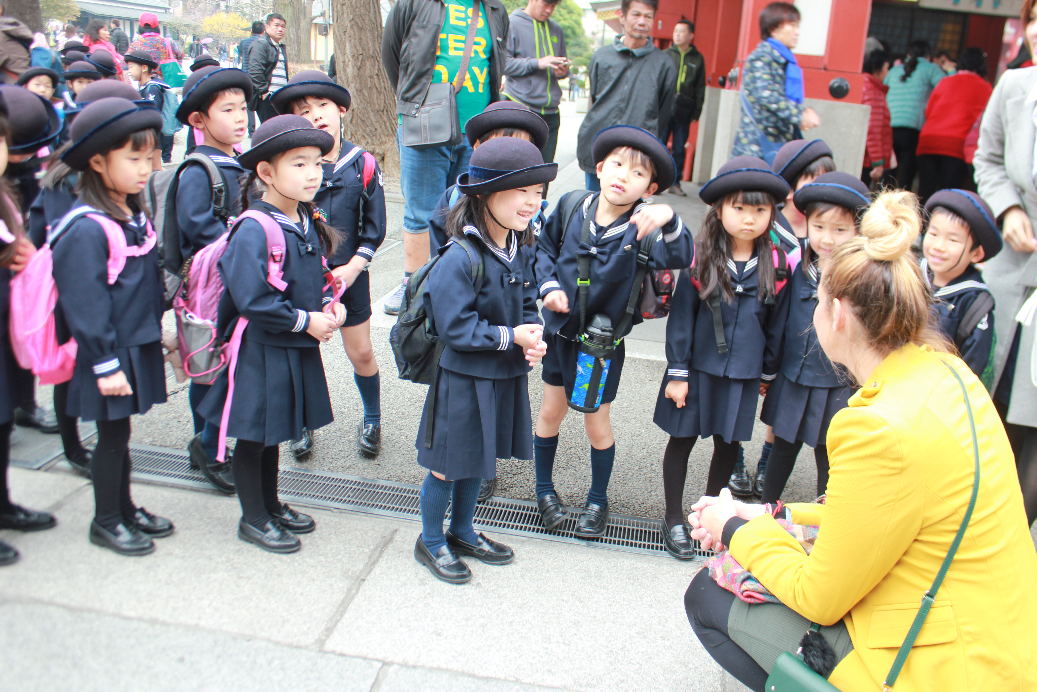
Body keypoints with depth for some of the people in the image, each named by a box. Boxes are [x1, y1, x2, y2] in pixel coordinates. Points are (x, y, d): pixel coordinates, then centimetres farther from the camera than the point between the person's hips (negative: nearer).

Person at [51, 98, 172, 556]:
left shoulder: (135, 217, 7)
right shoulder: (87, 230, -21)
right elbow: (84, 305, -21)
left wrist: (155, 331, 19)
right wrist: (105, 364, -19)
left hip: (138, 347, 8)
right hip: (108, 353, -8)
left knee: (119, 432, 20)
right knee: (112, 436, 5)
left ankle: (124, 507, 34)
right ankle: (106, 521, 22)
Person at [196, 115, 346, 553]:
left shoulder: (308, 222, 5)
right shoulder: (253, 230, -22)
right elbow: (252, 300, -27)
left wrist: (329, 305, -2)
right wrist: (305, 321, -20)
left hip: (297, 348, 8)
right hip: (260, 351, -8)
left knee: (273, 432, 23)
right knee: (254, 437, 9)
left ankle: (271, 504, 40)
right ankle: (253, 518, 26)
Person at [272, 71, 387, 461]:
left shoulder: (362, 164, -4)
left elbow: (374, 227, 0)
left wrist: (352, 267, -9)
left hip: (349, 274, 1)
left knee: (361, 353, 6)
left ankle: (372, 419, 30)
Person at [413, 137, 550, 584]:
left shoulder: (515, 251, 2)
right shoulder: (459, 258, -24)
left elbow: (526, 305, 13)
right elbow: (456, 328, -23)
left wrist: (533, 334, -8)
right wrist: (510, 336, -23)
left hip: (504, 378, 8)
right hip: (463, 380, -7)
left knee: (477, 460, 22)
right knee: (448, 465, 9)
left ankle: (462, 531, 43)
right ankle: (431, 542, 31)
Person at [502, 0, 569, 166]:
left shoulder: (556, 30, 20)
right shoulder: (512, 24, 0)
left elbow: (562, 67, 26)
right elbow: (503, 63, -10)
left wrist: (562, 71, 2)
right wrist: (537, 63, -17)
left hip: (551, 111, 6)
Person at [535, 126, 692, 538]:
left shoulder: (642, 227, -18)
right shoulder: (572, 206, -8)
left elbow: (680, 258, -36)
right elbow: (545, 247, 8)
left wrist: (669, 220, -53)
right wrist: (549, 285, -8)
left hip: (604, 339, -3)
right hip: (560, 330, 3)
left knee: (596, 423, 10)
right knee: (551, 411, 15)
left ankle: (598, 501, 34)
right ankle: (544, 489, 38)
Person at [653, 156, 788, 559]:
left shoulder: (775, 263, -3)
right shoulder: (701, 257, -11)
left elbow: (775, 323, 6)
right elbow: (681, 316, -7)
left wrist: (769, 373, 11)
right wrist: (677, 372, -7)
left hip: (743, 374, 3)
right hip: (698, 366, -2)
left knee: (728, 444, 14)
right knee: (683, 438, 9)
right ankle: (674, 520, 26)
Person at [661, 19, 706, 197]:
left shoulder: (697, 59, 8)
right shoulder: (666, 55, 6)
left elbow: (700, 88, 10)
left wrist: (696, 112, 5)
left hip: (684, 111, 1)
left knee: (679, 148, 4)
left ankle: (675, 182, 12)